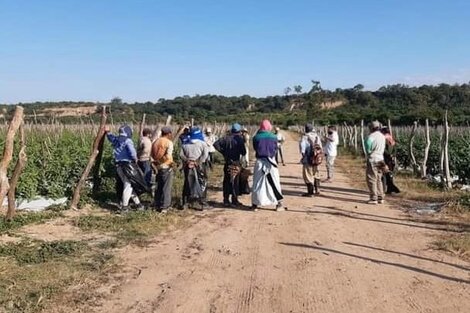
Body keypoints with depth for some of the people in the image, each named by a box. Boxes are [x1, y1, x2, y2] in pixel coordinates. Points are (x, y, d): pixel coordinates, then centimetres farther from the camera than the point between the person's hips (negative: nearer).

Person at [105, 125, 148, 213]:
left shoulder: (115, 140, 10)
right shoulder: (127, 141, -12)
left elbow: (111, 137, 33)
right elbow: (132, 152, -24)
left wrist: (107, 132, 52)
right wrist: (135, 160, -5)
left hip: (119, 166, 8)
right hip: (127, 165, -8)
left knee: (129, 185, 15)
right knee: (128, 185, -2)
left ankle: (138, 204, 24)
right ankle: (124, 207, -1)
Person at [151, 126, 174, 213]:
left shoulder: (156, 142, 8)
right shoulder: (169, 142, -12)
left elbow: (152, 155, 4)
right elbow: (168, 156, -22)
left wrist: (157, 161, 10)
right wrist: (171, 162, -7)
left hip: (157, 167, 6)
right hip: (166, 167, -6)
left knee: (158, 187, 16)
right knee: (166, 188, 3)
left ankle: (158, 205, 23)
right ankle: (165, 206, 4)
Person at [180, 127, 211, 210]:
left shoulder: (185, 144, 9)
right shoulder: (202, 143, -1)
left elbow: (181, 154, -1)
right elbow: (205, 154, -14)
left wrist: (187, 160, -4)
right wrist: (199, 162, -12)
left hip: (188, 167, 4)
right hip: (199, 166, -3)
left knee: (187, 184, 13)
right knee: (202, 184, 4)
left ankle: (185, 203, 16)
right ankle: (203, 203, 2)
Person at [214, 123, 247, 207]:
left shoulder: (226, 138, 2)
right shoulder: (240, 139, -8)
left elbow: (216, 144, -4)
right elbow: (243, 152, -11)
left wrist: (223, 151, 3)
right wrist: (242, 154, 11)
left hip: (227, 163, 3)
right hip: (236, 163, -3)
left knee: (227, 181, 10)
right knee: (235, 182, 4)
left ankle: (226, 200, 14)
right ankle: (234, 200, 7)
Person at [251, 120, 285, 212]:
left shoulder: (256, 137, -5)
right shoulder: (273, 137, -6)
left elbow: (255, 148, 7)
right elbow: (275, 150, 4)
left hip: (259, 162, 1)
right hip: (271, 162, 0)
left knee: (257, 183, 9)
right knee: (275, 183, 8)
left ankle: (255, 204, 13)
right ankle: (279, 204, 10)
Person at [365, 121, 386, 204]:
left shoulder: (371, 136, -14)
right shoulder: (383, 136, 8)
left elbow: (368, 149, -10)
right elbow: (383, 149, 14)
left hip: (373, 160, -7)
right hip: (380, 159, 7)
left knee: (372, 180, -1)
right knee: (378, 180, 15)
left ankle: (374, 198, -1)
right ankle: (380, 198, 16)